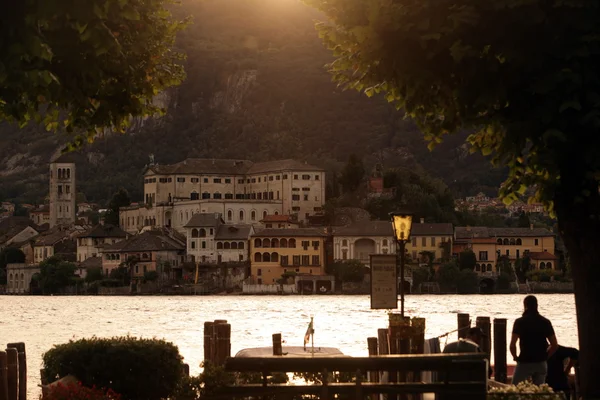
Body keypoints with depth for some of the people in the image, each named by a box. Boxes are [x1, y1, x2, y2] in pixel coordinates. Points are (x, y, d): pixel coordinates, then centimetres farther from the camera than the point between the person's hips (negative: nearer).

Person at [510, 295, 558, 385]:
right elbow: (555, 345, 1)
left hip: (524, 362, -3)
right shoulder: (545, 322, 3)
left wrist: (515, 357, 4)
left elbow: (512, 345, -13)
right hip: (541, 363, 4)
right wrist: (545, 356, 12)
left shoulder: (519, 322, -7)